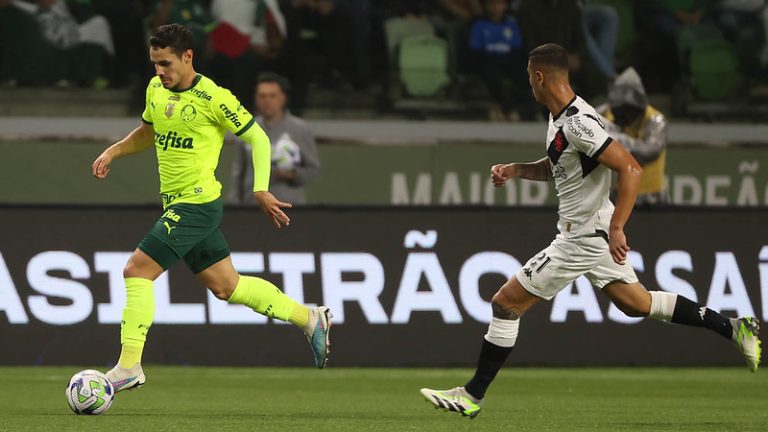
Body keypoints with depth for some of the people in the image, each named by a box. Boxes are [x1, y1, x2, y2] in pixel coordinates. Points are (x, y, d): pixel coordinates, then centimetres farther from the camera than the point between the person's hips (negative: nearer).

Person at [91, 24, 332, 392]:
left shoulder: (212, 98, -15)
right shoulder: (156, 89, 8)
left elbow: (258, 138, -8)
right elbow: (147, 133, 26)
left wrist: (261, 190, -18)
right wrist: (112, 152, 9)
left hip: (197, 203, -8)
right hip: (176, 205, 8)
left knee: (137, 270, -15)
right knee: (226, 286, 16)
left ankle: (129, 366, -10)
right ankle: (310, 319, 29)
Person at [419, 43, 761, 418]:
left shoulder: (578, 123, -23)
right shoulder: (559, 117, 7)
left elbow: (630, 169, -28)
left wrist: (616, 228, -31)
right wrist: (513, 169, 8)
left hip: (583, 238, -10)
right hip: (588, 232, 10)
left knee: (506, 303, -5)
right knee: (638, 303, 20)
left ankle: (473, 396, 3)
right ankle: (732, 328, 22)